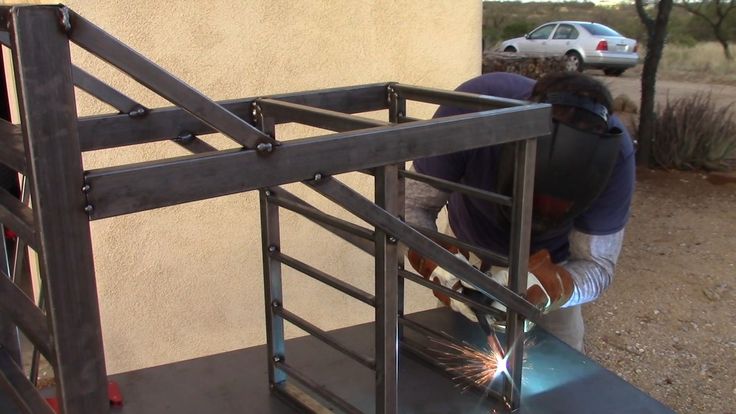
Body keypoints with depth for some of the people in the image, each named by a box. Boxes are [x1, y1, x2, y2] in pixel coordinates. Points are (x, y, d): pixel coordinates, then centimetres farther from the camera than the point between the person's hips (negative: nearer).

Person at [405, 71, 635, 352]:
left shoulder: (613, 153, -35)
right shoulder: (472, 107, -39)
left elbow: (597, 263, -25)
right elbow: (413, 205, -28)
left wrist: (551, 287, -46)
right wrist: (434, 264, -47)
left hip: (549, 264, 0)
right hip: (468, 253, 0)